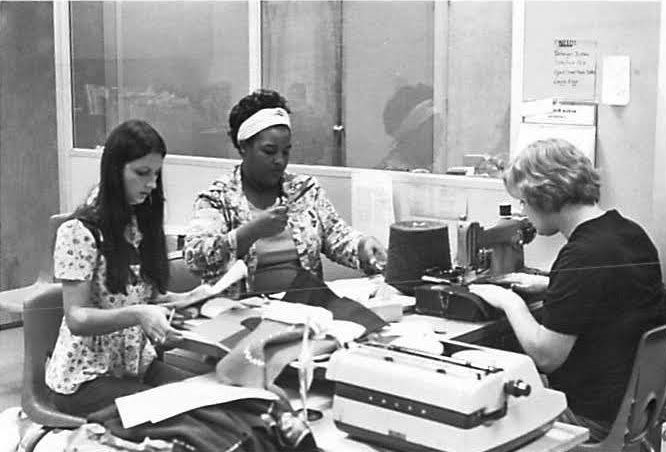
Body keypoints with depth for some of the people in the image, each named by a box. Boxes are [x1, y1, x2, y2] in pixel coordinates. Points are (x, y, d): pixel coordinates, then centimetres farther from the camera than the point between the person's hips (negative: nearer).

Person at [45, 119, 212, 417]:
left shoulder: (142, 223, 9)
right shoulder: (79, 232, -13)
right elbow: (76, 318, -18)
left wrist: (184, 299, -5)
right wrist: (137, 315, -35)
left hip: (138, 365, 6)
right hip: (85, 377, -6)